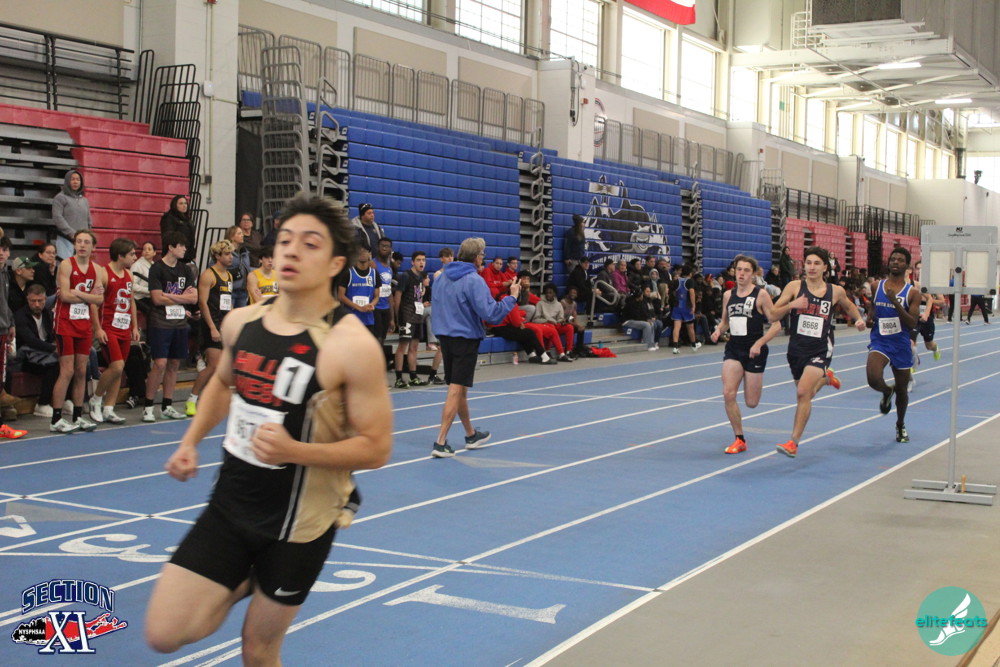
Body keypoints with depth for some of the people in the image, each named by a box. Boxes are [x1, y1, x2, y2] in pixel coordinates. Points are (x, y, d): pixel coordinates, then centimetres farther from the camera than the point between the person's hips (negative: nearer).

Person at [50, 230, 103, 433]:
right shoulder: (67, 265, -8)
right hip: (66, 323, -6)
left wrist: (77, 293, -12)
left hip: (84, 324, 6)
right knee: (67, 371, -9)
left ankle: (78, 416, 15)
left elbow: (99, 300, 1)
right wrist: (89, 296, -7)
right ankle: (56, 420, -5)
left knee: (81, 371, 8)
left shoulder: (95, 268, 9)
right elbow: (64, 295, -18)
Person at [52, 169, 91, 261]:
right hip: (66, 240, -4)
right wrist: (72, 233, -14)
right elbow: (57, 218, -6)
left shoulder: (84, 200, 20)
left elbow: (89, 221, 22)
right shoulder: (60, 197, 5)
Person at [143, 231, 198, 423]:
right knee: (160, 364, -11)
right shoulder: (157, 269, -5)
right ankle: (148, 407, -3)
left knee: (174, 364, 8)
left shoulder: (186, 270, 12)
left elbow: (194, 298, 4)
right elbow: (157, 298, -13)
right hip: (161, 323, -6)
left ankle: (167, 406, 16)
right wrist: (183, 297, -4)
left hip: (180, 323, 6)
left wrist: (170, 296, -8)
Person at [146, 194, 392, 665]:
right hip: (229, 503, 5)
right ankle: (247, 581, 28)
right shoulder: (240, 322, -1)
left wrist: (295, 451, -30)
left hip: (297, 521, -5)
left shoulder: (351, 345, -21)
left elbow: (377, 447, -17)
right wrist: (191, 441, 7)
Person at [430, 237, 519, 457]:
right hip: (466, 338, -8)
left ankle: (471, 435, 33)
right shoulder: (474, 281, -16)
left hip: (445, 336, 8)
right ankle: (440, 443, -8)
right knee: (456, 390, -5)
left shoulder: (442, 277, 6)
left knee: (459, 389, 18)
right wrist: (512, 297, -9)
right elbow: (492, 313, -20)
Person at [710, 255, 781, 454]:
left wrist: (759, 343, -20)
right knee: (728, 394, -14)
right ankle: (739, 439, 1)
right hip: (733, 348, 4)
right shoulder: (728, 295, 6)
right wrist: (718, 330, -2)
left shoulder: (761, 294, -8)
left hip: (754, 350, -4)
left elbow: (776, 325, -8)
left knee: (751, 403, 2)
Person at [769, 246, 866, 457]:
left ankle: (794, 443, -13)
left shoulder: (836, 291, 0)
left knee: (803, 392, -21)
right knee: (805, 394, 20)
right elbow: (772, 316, -7)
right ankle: (825, 377, 54)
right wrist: (791, 305, -23)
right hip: (796, 349, 3)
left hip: (820, 350, -2)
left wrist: (859, 319, 5)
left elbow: (848, 306, 24)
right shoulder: (794, 287, -4)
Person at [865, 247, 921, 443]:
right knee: (873, 379, -27)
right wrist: (870, 318, -5)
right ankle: (887, 392, 11)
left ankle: (900, 425, 39)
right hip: (879, 341, 0)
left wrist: (895, 302, -23)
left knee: (902, 389, 12)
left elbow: (913, 324, -12)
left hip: (901, 344, 0)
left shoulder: (912, 292, -5)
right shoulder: (876, 286, 2)